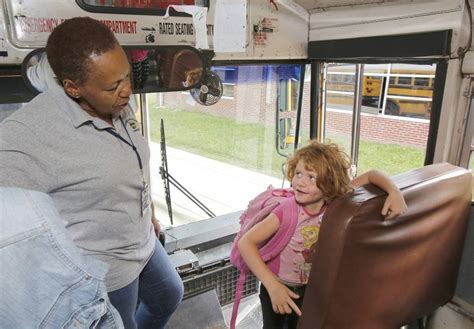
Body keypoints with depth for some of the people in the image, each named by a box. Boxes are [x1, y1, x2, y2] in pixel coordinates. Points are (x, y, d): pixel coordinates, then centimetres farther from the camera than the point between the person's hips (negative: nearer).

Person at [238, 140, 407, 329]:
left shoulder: (336, 203, -20)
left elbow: (371, 175, -11)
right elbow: (245, 243, -33)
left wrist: (395, 192, -30)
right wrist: (273, 285, -37)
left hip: (310, 289, 3)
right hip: (278, 287, -3)